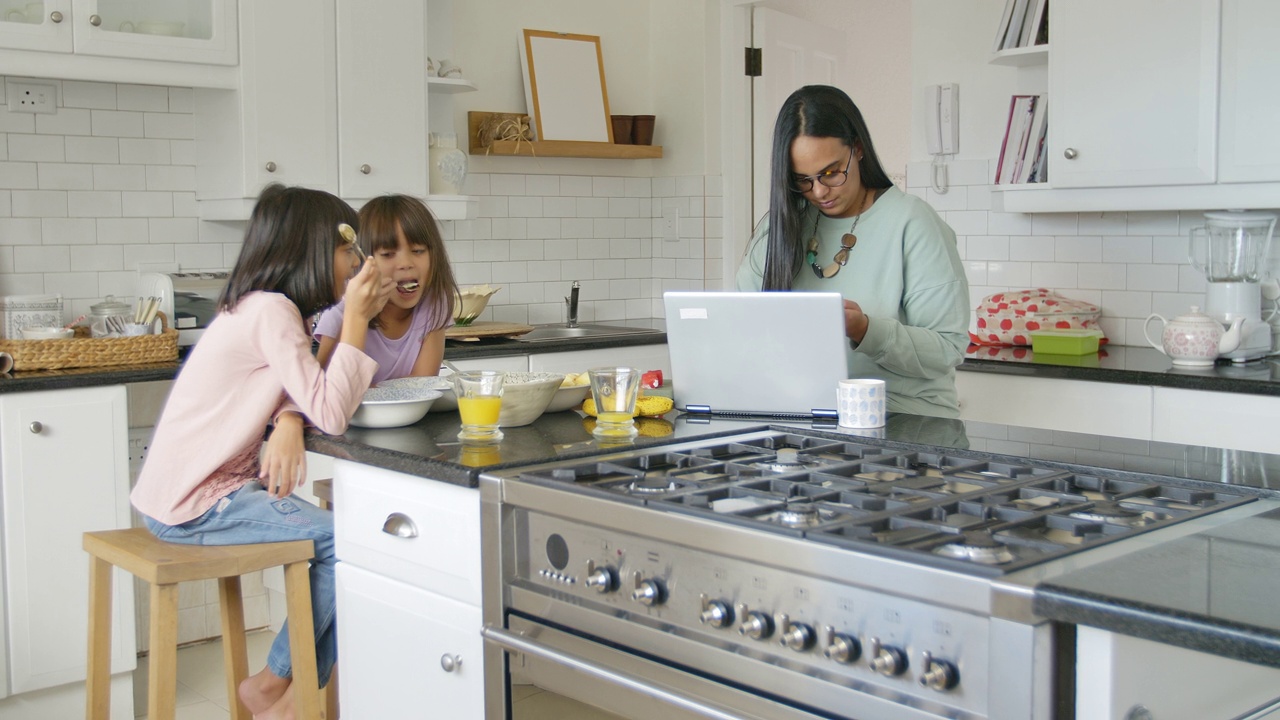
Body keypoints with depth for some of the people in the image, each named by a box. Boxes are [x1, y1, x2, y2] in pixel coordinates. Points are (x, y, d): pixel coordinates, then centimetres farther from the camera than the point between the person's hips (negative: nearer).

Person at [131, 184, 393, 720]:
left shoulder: (264, 307, 11)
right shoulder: (271, 310, -19)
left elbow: (301, 395, 5)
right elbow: (330, 414, -26)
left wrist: (287, 426, -18)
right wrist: (355, 320, -19)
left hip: (198, 490, 10)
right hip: (194, 504, -10)